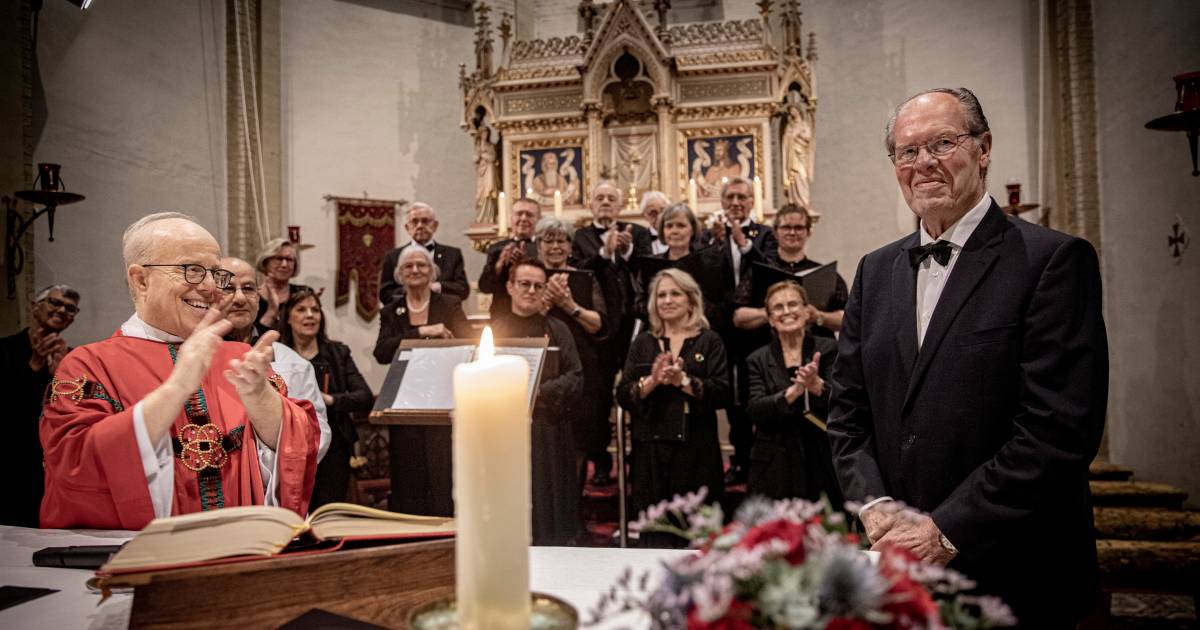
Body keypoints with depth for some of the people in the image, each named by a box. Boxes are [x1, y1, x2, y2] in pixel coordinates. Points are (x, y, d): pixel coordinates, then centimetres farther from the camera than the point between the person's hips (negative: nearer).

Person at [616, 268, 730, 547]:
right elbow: (622, 396, 4)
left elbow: (723, 393, -6)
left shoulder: (709, 341, 5)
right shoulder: (643, 343, 12)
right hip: (651, 449, 2)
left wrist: (683, 380, -17)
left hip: (695, 450, -2)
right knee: (652, 532, 3)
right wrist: (651, 381, -13)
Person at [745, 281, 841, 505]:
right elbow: (754, 411, -7)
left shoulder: (827, 349, 4)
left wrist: (816, 385, -25)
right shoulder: (758, 359, 5)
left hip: (822, 462, 0)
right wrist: (793, 392, -21)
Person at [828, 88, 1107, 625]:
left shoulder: (1055, 260, -9)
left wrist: (947, 530, -18)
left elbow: (1060, 430, -17)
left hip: (1011, 576, -4)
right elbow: (847, 412, 7)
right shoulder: (876, 270, 7)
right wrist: (874, 505, -8)